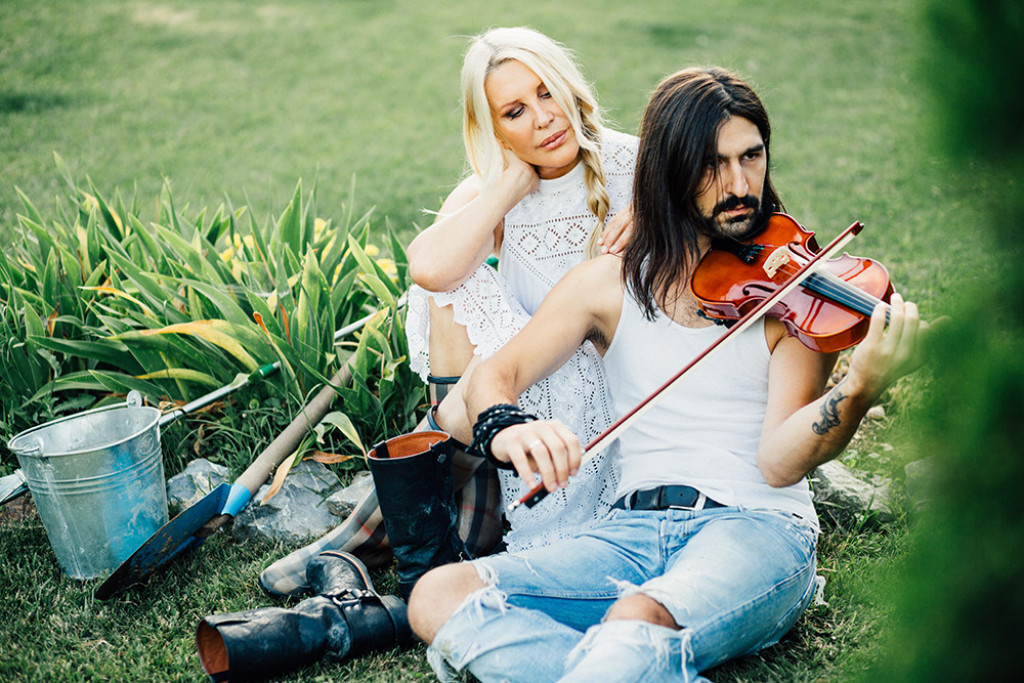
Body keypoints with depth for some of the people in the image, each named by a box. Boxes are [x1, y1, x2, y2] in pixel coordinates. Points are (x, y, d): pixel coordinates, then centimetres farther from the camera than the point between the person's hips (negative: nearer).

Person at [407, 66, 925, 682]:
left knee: (637, 623, -41)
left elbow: (779, 460, -9)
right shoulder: (611, 283, 10)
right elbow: (495, 374, 3)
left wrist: (863, 387, -29)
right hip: (634, 532, 6)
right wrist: (505, 428, -22)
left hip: (757, 524, -5)